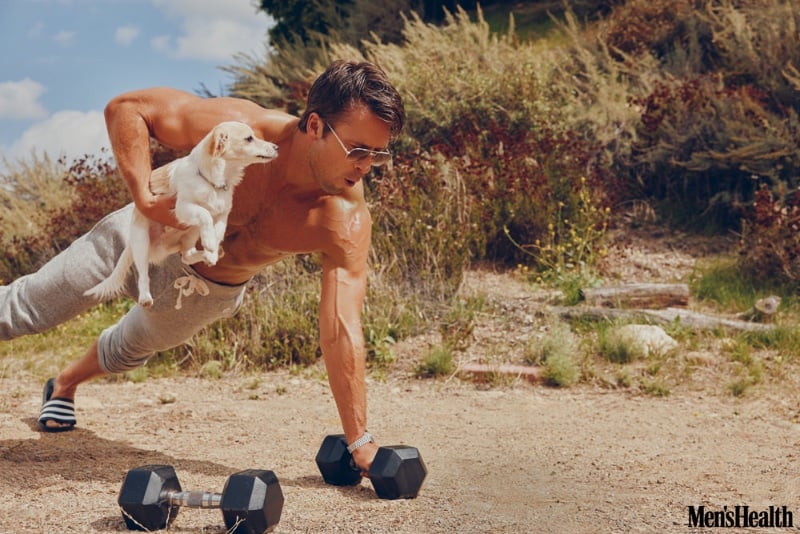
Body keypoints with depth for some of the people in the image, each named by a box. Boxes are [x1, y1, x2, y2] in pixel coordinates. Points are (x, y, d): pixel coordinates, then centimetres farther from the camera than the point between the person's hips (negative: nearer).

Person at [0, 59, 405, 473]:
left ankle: (64, 386, 61)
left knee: (128, 351, 29)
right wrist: (144, 197, -39)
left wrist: (359, 441, -36)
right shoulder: (237, 128, -36)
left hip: (210, 294, 3)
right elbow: (126, 107, -25)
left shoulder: (347, 225, -33)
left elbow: (341, 331, -33)